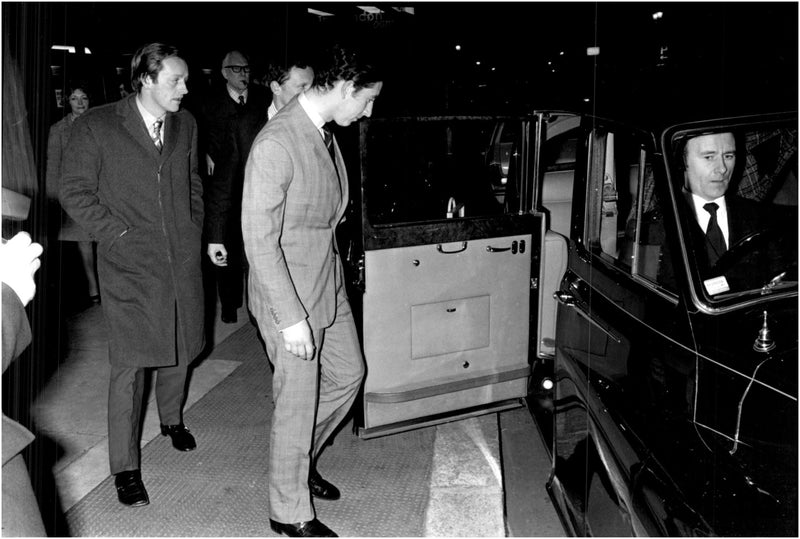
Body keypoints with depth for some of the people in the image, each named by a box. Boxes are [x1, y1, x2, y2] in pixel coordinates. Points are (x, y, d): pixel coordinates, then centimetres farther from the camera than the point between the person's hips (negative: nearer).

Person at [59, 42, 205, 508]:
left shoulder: (186, 124, 7)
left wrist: (195, 232, 10)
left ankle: (172, 418, 45)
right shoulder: (97, 126, -7)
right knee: (130, 364, -5)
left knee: (181, 349, 16)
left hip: (183, 259, 5)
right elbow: (75, 192, -3)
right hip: (130, 263, -4)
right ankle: (125, 467, 8)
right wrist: (117, 234, -9)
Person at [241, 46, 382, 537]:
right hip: (289, 295, -9)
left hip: (329, 285, 9)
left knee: (348, 375, 21)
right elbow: (259, 240, -24)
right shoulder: (276, 144, -24)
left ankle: (300, 461, 42)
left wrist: (334, 278, 16)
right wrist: (292, 317, -23)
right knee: (298, 403, 5)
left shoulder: (326, 135, 4)